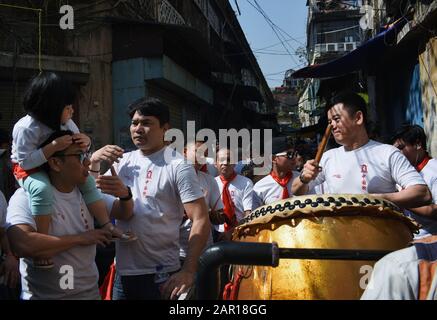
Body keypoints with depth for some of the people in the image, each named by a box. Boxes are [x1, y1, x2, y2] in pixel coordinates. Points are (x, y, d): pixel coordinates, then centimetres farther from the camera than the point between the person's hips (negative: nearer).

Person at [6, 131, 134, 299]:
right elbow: (21, 245, -31)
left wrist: (125, 194, -16)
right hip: (44, 295, -5)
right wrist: (80, 238, -23)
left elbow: (125, 213, 7)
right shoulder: (26, 197, -16)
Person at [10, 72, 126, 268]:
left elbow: (76, 148, 5)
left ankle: (106, 226, -1)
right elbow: (25, 161, -31)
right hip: (28, 170, -7)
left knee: (87, 181, -6)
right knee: (42, 189, -37)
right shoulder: (25, 128, -27)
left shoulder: (66, 123, -7)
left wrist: (85, 142, -20)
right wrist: (53, 146, -38)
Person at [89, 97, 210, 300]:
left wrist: (188, 271, -20)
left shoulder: (177, 167, -11)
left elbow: (201, 221, -15)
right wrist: (94, 163, -3)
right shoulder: (123, 161, 6)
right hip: (123, 272, 5)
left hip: (160, 275, -5)